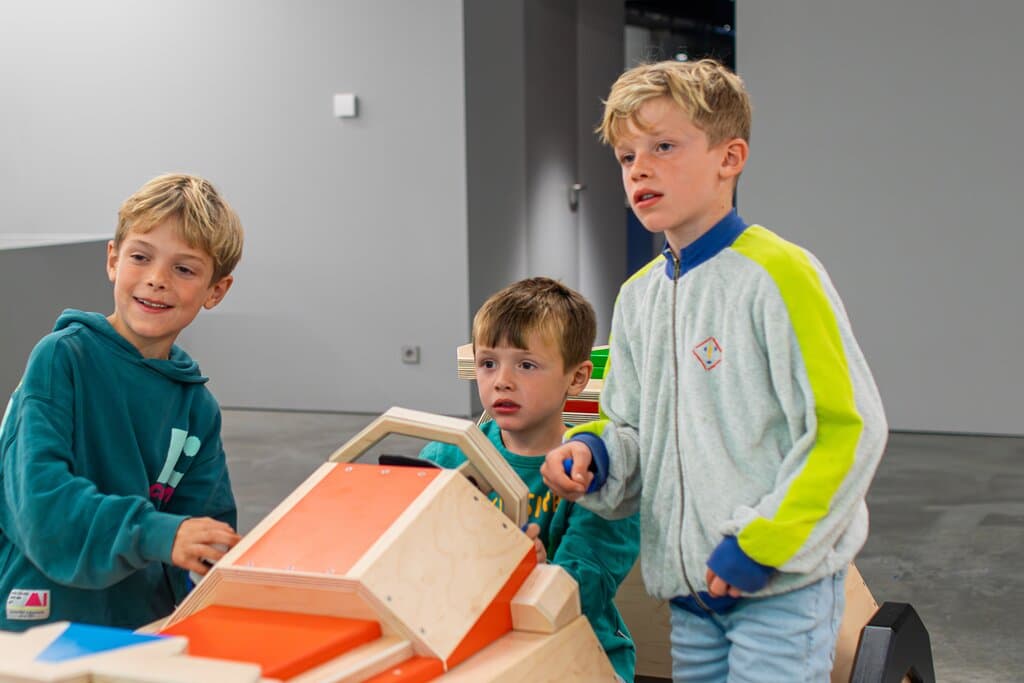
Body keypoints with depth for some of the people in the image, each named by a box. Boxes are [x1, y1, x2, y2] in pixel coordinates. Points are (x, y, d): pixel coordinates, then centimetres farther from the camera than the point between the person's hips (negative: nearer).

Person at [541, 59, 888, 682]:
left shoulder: (777, 274, -13)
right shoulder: (638, 296, 10)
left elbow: (848, 426, -17)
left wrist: (759, 542, -17)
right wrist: (591, 454, -7)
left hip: (781, 584, -7)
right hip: (690, 585, 7)